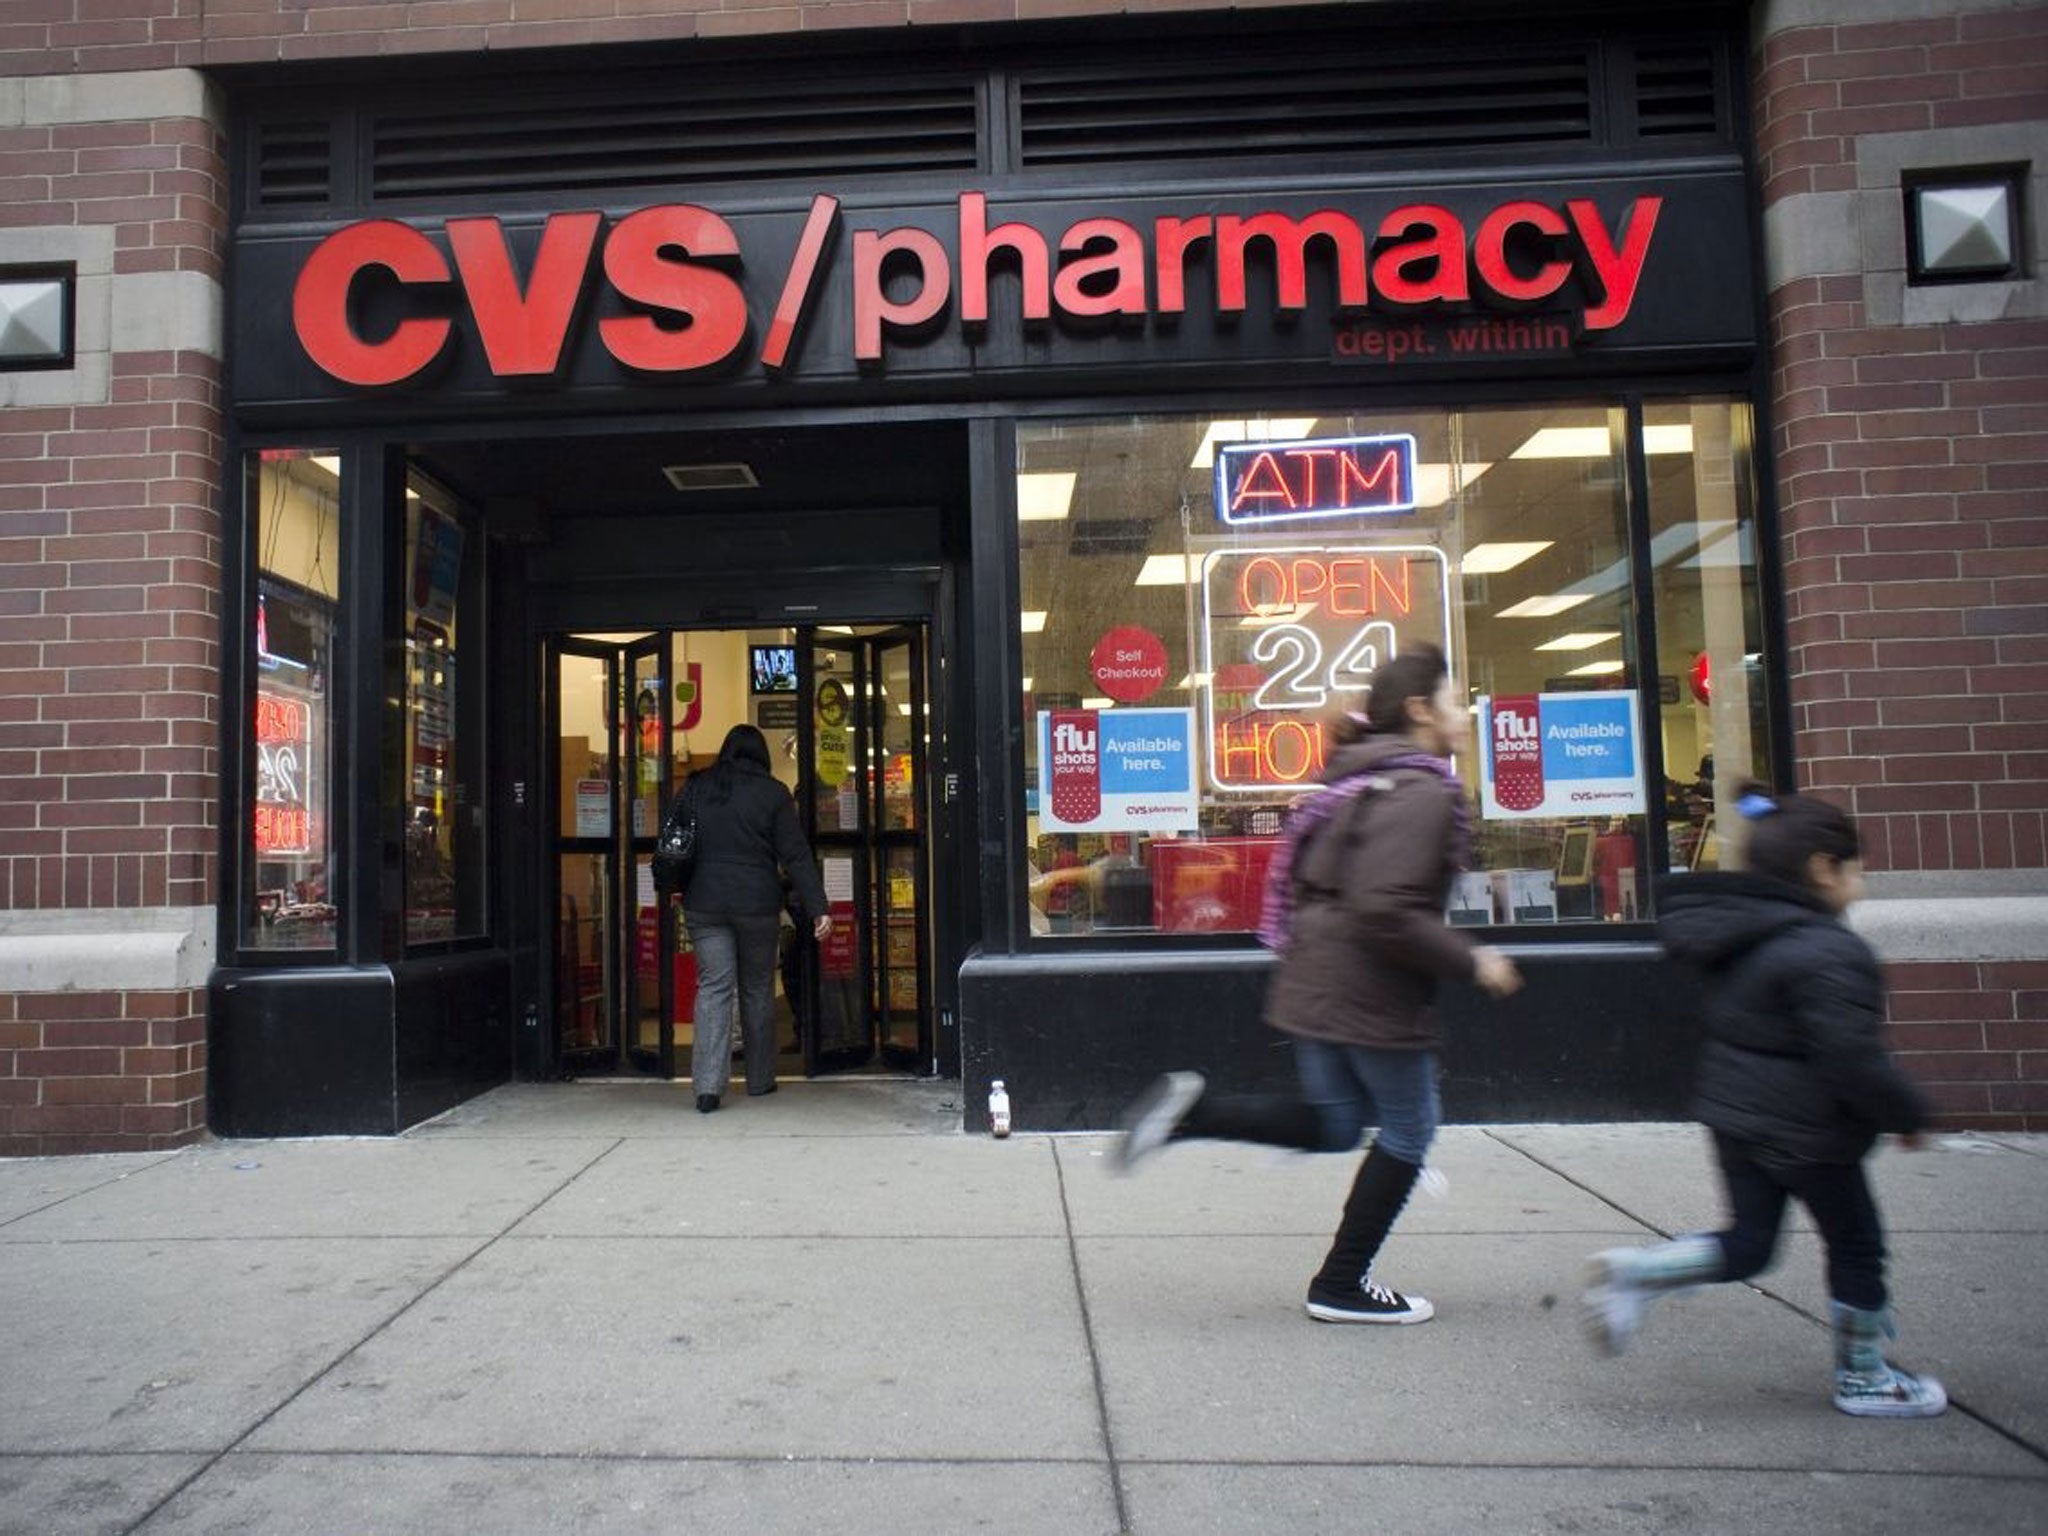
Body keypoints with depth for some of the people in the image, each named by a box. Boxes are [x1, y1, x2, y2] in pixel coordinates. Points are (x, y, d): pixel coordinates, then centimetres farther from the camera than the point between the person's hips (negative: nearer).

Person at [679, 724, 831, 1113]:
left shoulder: (698, 788, 7)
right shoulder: (772, 793, -3)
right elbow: (796, 856, -6)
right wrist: (818, 909, -7)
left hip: (704, 904, 2)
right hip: (757, 905, -2)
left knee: (713, 988, 1)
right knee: (757, 990, 11)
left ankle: (707, 1086, -9)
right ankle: (760, 1080, 21)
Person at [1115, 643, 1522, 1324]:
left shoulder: (1364, 781, 14)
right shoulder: (1424, 793, -17)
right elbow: (1387, 910, -26)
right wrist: (1470, 962, -15)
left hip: (1317, 979, 9)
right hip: (1372, 992, -9)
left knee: (1332, 1124, 18)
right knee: (1409, 1128, 8)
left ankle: (1189, 1108, 0)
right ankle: (1341, 1286, 17)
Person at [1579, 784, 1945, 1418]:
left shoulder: (1740, 937, 5)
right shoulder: (1830, 952, -22)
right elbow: (1853, 1059, -23)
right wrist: (1908, 1113, -7)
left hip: (1733, 1112, 8)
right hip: (1806, 1131, -8)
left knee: (1747, 1243, 16)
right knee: (1856, 1246, 13)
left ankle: (1632, 1271, 0)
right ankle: (1862, 1378, 28)